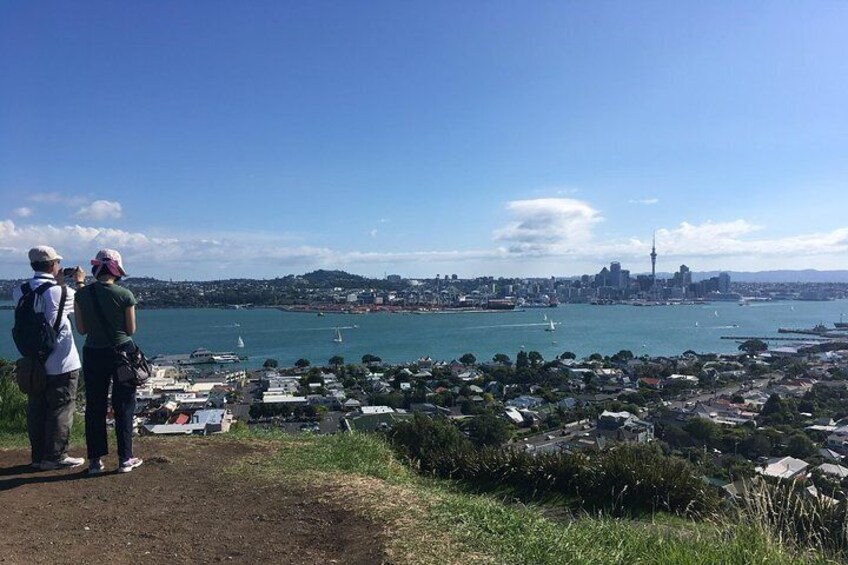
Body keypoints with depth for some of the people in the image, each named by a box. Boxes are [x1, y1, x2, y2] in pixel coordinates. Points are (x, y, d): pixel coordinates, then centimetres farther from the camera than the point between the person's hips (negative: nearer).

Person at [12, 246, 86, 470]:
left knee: (36, 409, 13)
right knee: (61, 408, 4)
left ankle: (38, 456, 22)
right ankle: (55, 456, 9)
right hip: (60, 362, -6)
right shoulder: (59, 291, -16)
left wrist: (57, 282, 20)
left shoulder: (21, 292, 1)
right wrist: (80, 282, 20)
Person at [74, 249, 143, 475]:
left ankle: (95, 460, 18)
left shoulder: (82, 294, -4)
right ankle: (125, 459, 12)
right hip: (122, 352, -2)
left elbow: (81, 329, 3)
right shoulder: (125, 295, -13)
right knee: (123, 406, 7)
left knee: (95, 407, 12)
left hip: (93, 354, 3)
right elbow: (131, 330, -5)